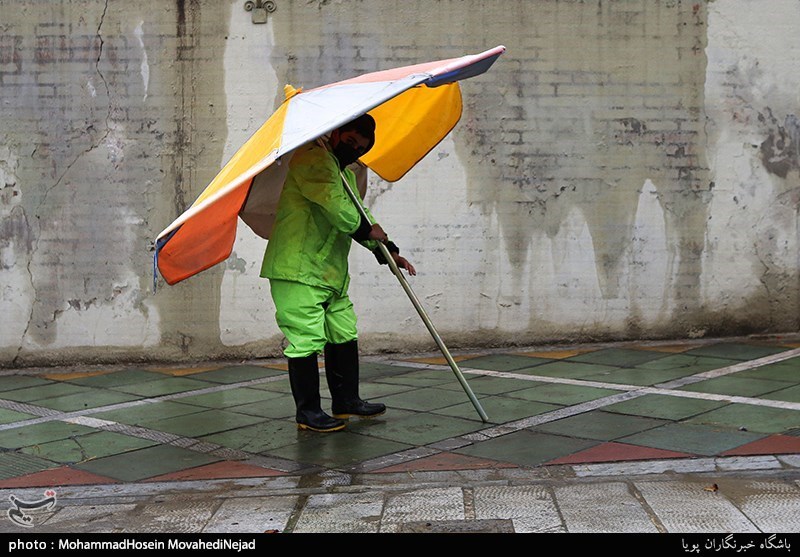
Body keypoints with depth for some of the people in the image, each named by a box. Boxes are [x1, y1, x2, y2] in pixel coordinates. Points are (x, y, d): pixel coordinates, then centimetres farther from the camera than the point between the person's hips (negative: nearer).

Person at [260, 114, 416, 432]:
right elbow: (335, 206, -22)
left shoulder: (347, 173, 23)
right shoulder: (313, 158, -11)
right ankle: (307, 411, 1)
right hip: (298, 269, -10)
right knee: (306, 340, -7)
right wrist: (367, 229, -8)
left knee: (344, 335, 14)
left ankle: (346, 400, 24)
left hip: (331, 273, 10)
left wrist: (387, 250, 14)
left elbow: (358, 214, 25)